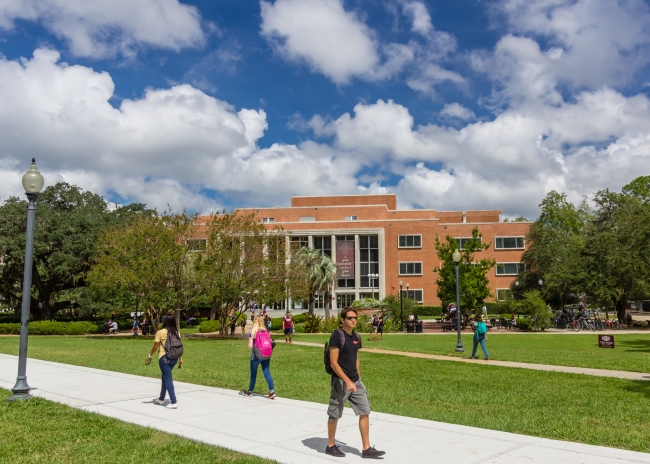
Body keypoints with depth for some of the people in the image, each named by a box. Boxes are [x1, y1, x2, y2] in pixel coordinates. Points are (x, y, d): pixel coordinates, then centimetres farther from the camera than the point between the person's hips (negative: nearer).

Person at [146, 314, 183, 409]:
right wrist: (180, 358, 11)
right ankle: (161, 399, 35)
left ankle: (173, 402, -7)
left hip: (164, 358, -6)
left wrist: (150, 356, 12)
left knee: (168, 379, -3)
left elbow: (155, 347, -3)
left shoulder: (160, 332, -8)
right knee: (165, 377, 22)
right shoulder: (176, 332, 6)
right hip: (174, 358, 6)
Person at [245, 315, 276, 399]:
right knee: (267, 373, 2)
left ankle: (250, 391, 27)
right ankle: (272, 391, -8)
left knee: (253, 373, 13)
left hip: (256, 355, -3)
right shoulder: (266, 332, 3)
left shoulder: (252, 333, -9)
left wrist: (249, 344, 9)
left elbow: (250, 346, -12)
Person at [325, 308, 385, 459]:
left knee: (364, 412, 5)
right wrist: (347, 381, -23)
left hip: (356, 381, 7)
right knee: (334, 415, 7)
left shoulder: (356, 337, 7)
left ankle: (366, 449, 13)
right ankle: (331, 446, 24)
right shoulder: (336, 336, -16)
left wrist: (357, 377, 15)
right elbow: (333, 363, -19)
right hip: (340, 381, -7)